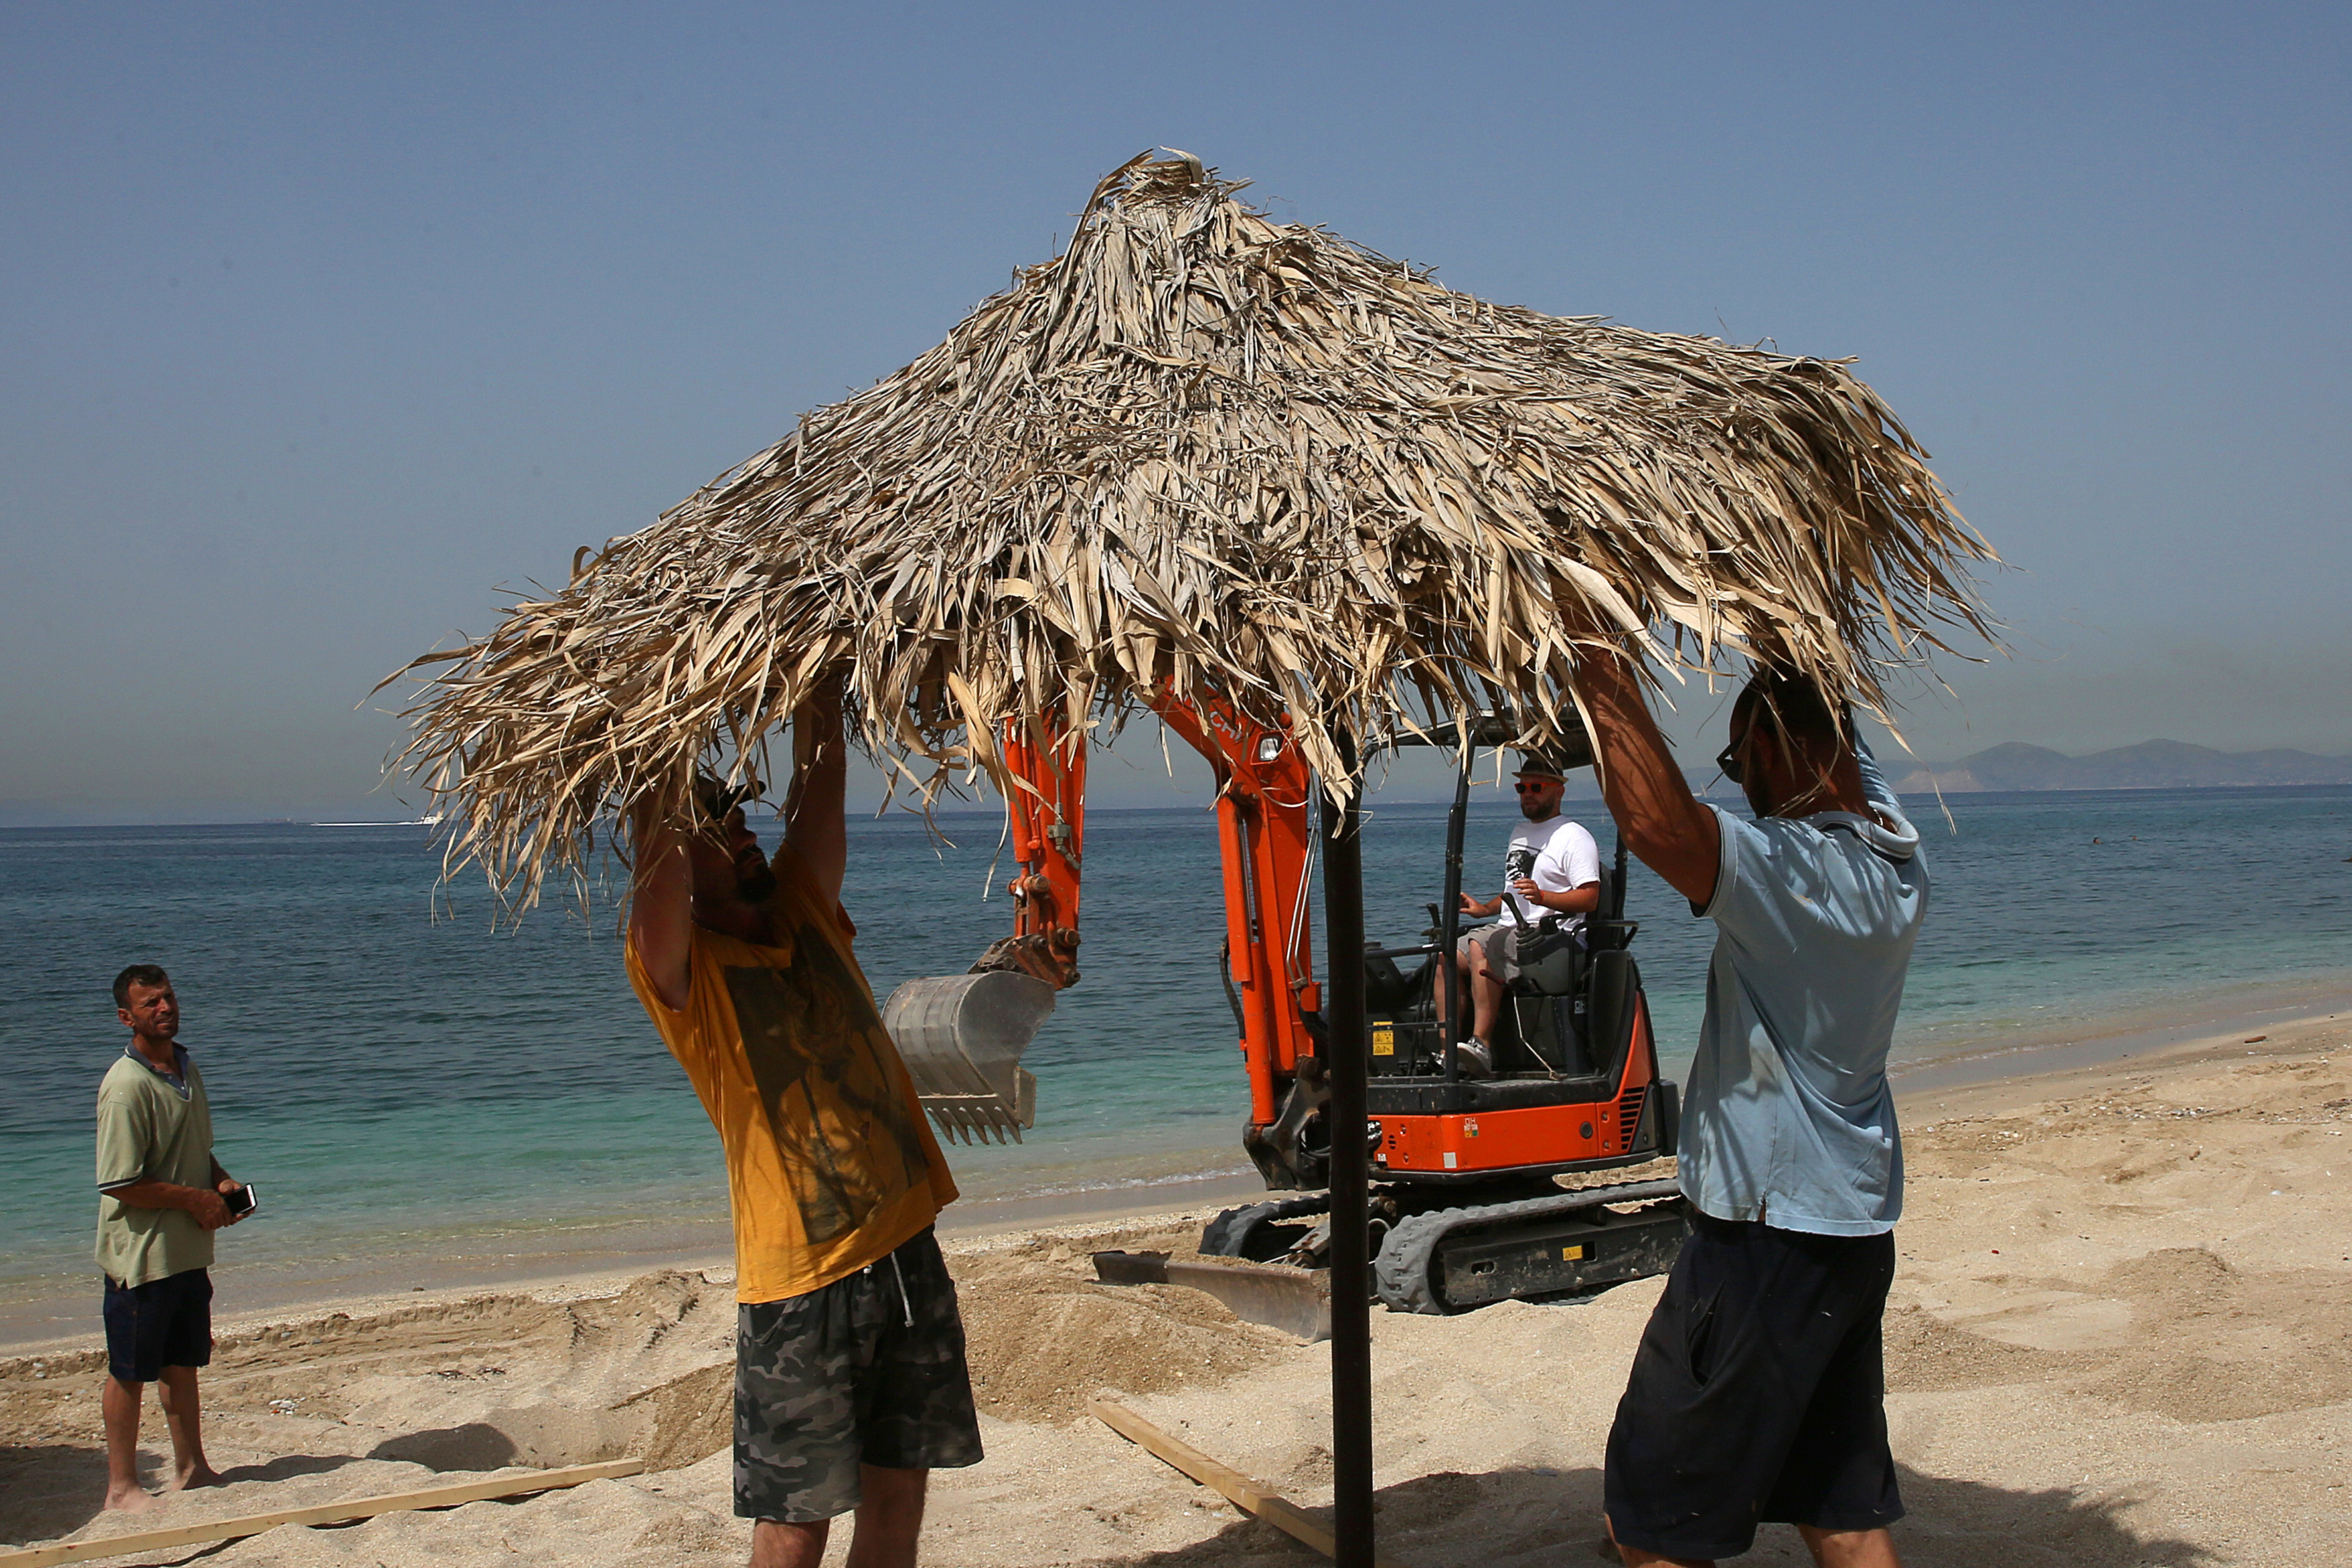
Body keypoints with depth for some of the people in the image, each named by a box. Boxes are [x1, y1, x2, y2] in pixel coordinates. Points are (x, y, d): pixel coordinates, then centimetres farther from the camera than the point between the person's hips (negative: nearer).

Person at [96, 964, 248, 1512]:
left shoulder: (186, 1067, 9)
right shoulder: (127, 1086, -19)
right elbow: (120, 1186, -22)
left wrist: (222, 1182, 3)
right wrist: (196, 1199, -15)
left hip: (189, 1251, 8)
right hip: (142, 1254, -8)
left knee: (183, 1364, 18)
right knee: (130, 1373, 4)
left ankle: (190, 1467, 30)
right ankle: (122, 1486, 15)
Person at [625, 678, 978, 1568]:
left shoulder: (803, 912, 9)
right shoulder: (682, 969, -8)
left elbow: (819, 781, 5)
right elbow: (658, 841, -23)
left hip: (907, 1251, 6)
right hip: (800, 1283, -5)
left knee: (897, 1492, 13)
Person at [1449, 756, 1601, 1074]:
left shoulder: (1574, 837, -2)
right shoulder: (1520, 833, 26)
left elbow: (1589, 898, -13)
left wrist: (1542, 896, -26)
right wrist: (1484, 908, 18)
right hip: (1511, 930, 9)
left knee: (1480, 948, -33)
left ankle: (1481, 1045, -37)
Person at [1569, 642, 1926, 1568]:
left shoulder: (1789, 871, -23)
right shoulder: (1897, 860, 3)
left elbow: (1656, 821, -41)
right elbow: (1834, 724, 20)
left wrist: (1599, 671, -31)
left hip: (1766, 1231, -9)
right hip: (1858, 1221, 9)